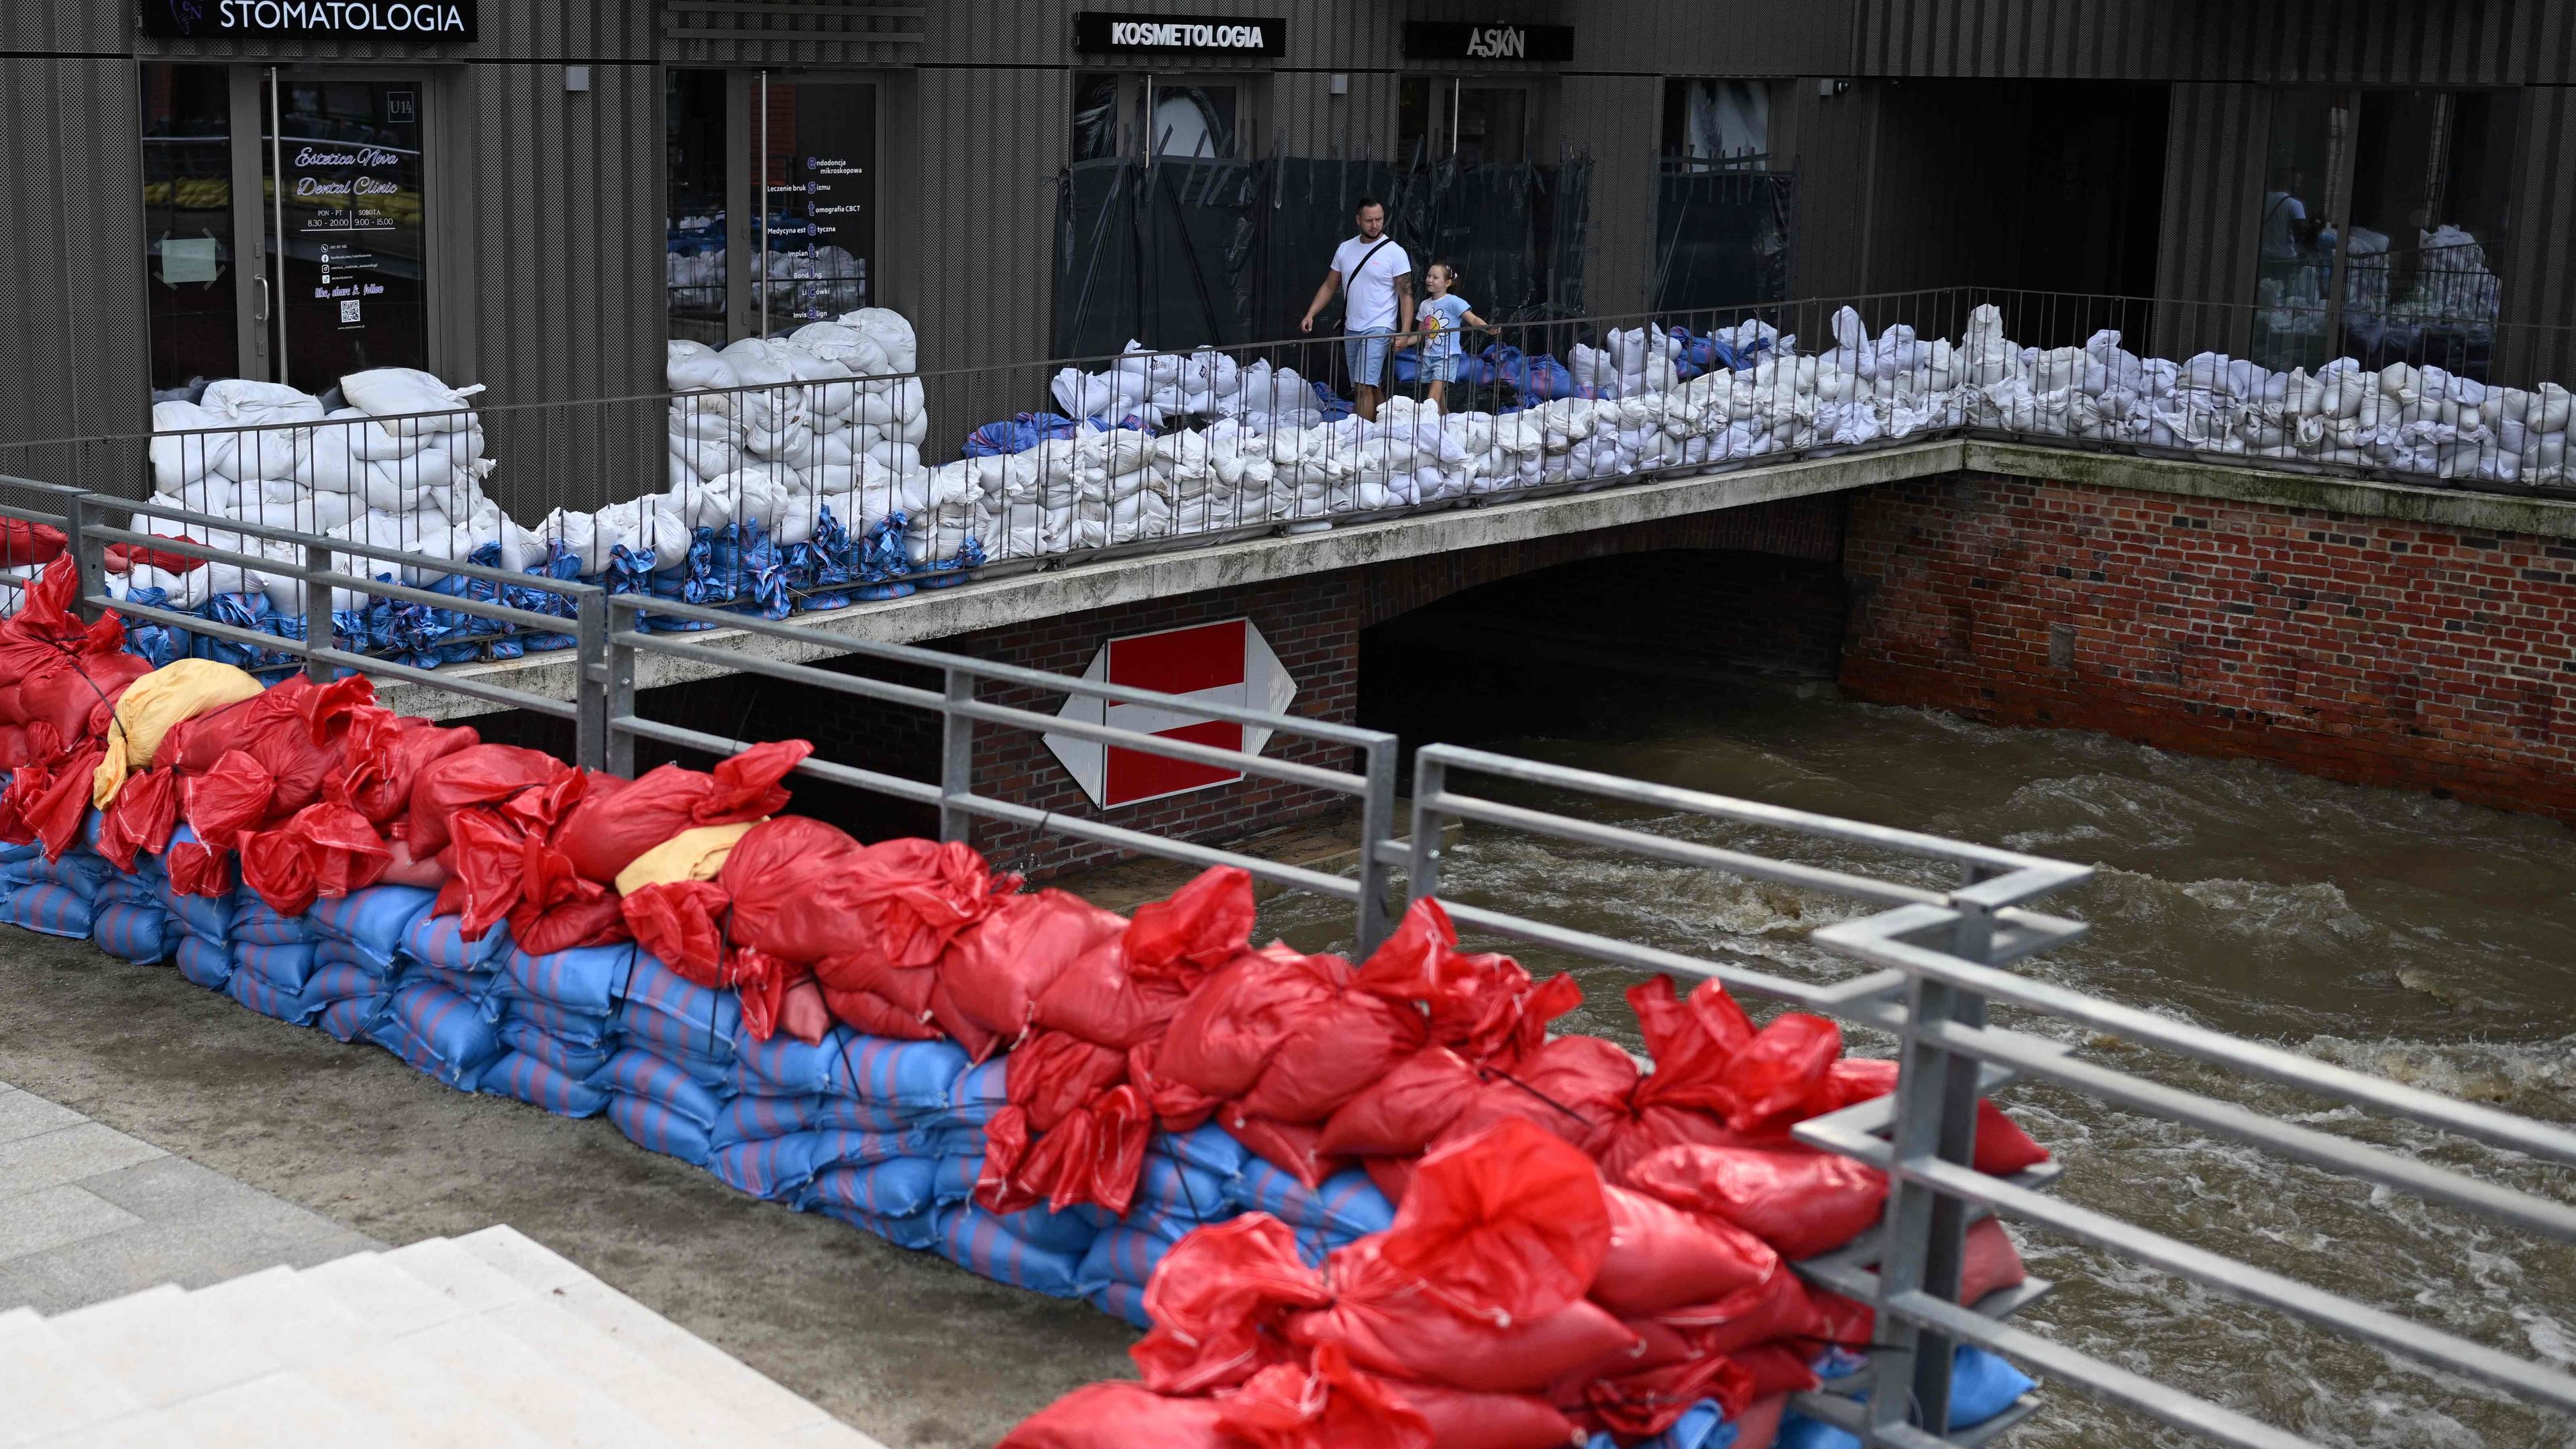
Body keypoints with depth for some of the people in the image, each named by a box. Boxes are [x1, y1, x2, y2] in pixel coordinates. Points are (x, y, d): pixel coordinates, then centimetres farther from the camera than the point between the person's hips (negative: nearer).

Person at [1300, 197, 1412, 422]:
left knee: (1364, 386, -16)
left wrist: (1405, 332, -19)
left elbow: (1406, 294, -9)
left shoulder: (1395, 253, -7)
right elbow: (1329, 286, 15)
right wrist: (1310, 315, 4)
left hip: (1379, 330, -6)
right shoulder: (1345, 249, 8)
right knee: (1372, 386, 13)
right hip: (1351, 329, 6)